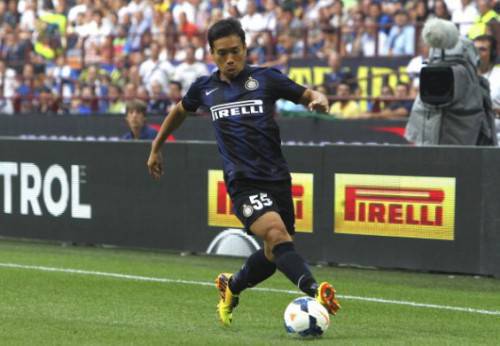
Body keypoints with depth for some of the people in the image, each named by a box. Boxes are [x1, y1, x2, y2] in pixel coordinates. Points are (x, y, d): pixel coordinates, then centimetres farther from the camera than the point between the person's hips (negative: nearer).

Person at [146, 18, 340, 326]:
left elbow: (307, 95, 5)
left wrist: (319, 100, -19)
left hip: (277, 177, 2)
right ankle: (315, 292, -40)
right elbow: (180, 111, 28)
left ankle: (231, 288, 36)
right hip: (243, 182, -2)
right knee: (276, 232, -27)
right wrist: (156, 148, 35)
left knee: (275, 254, 9)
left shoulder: (265, 78, 3)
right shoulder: (205, 88, 8)